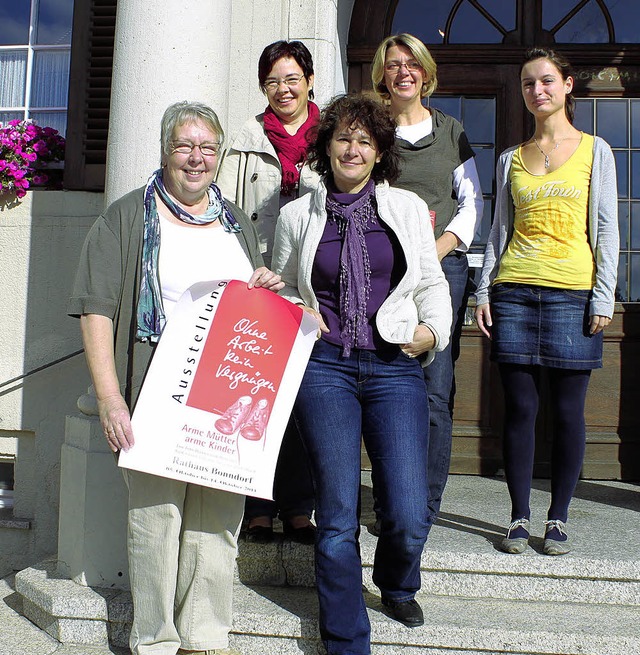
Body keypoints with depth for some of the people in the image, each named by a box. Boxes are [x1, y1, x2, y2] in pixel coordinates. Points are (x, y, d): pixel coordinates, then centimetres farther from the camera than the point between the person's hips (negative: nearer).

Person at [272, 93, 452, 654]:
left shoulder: (409, 208, 12)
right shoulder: (297, 215, 12)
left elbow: (432, 283, 15)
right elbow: (280, 292, 19)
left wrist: (432, 330, -1)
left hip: (395, 367, 1)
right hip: (324, 366, 0)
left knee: (409, 518, -6)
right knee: (337, 518, -1)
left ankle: (396, 587, 31)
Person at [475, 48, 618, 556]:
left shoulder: (595, 151, 8)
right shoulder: (511, 159, 15)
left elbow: (605, 229, 4)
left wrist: (603, 298, -4)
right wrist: (484, 291, 5)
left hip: (573, 294, -2)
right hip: (515, 294, 2)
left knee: (567, 409, 1)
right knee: (520, 407, 2)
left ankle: (558, 519, 13)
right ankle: (520, 518, 11)